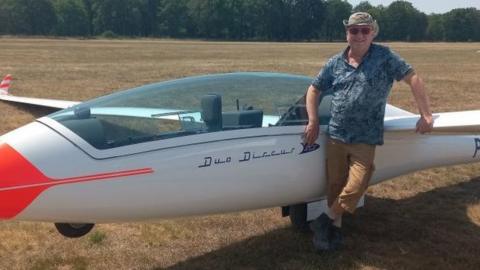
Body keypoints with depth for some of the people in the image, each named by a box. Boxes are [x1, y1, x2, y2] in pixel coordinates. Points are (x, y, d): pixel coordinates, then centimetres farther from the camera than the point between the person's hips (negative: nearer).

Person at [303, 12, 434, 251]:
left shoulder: (384, 57, -3)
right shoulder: (334, 64, 6)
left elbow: (413, 79, -3)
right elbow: (313, 90, 15)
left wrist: (426, 115, -8)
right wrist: (313, 122, 5)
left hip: (365, 139, -3)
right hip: (335, 135, 3)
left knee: (355, 188, -10)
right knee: (334, 185, 9)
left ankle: (326, 220, 13)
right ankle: (335, 229, 26)